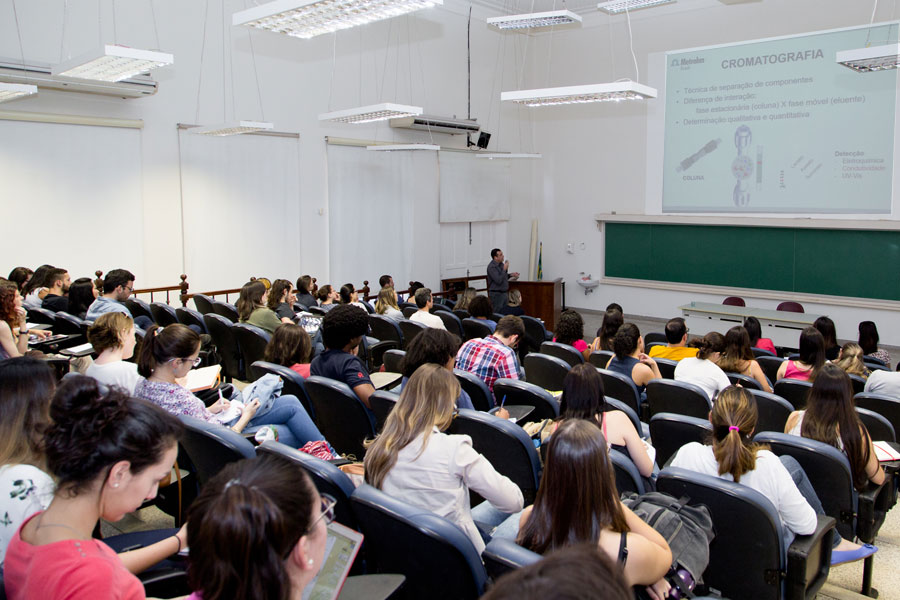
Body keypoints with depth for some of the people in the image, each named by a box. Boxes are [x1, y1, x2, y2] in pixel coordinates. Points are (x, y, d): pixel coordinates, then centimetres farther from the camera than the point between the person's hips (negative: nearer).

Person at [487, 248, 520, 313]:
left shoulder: (501, 264, 8)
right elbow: (499, 281, -26)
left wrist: (511, 275, 5)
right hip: (496, 294, -9)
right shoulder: (491, 267, -19)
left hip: (504, 292, 9)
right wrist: (504, 269, -21)